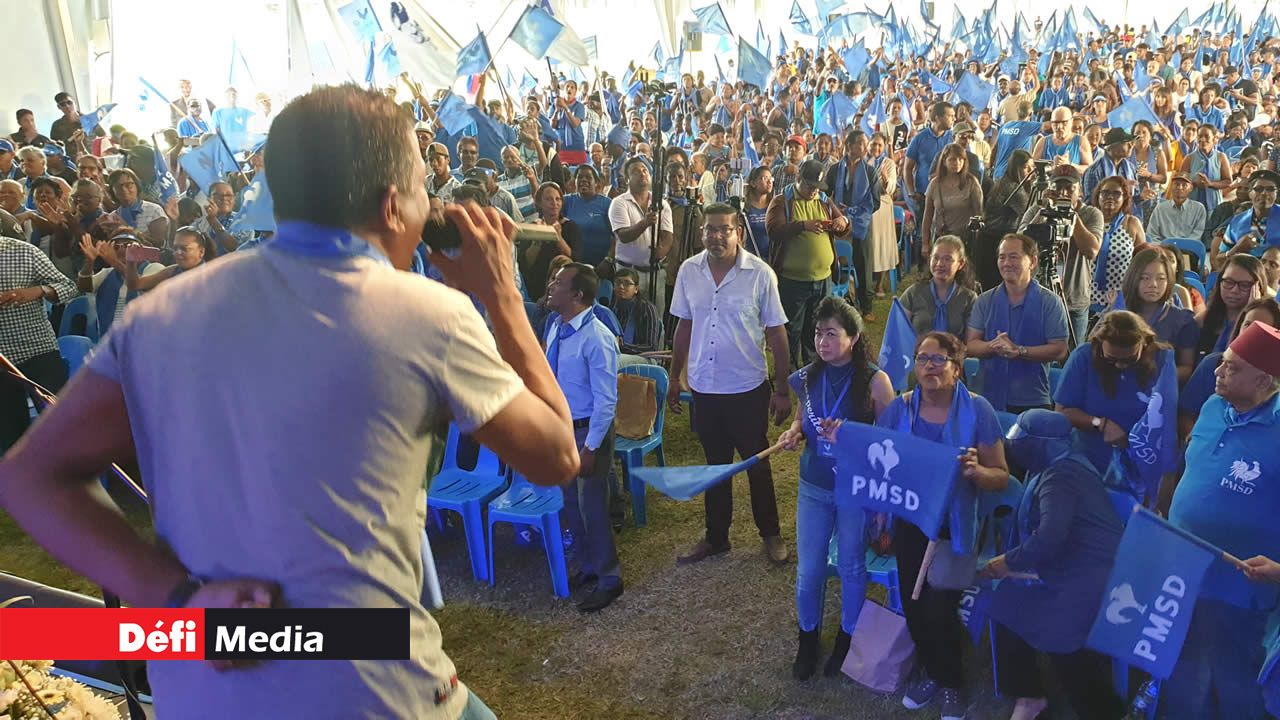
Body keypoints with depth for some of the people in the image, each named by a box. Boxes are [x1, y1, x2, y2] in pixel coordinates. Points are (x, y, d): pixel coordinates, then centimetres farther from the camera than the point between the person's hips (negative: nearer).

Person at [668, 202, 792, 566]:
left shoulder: (760, 274, -12)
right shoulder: (689, 270, -2)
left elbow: (776, 334, -7)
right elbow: (685, 326, 7)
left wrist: (782, 390, -6)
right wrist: (674, 378, 9)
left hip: (748, 388, -3)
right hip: (704, 388, 3)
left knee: (757, 465, 13)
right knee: (715, 464, 17)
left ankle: (771, 533, 32)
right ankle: (716, 537, 32)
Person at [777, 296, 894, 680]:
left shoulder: (874, 381, -16)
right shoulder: (808, 378, -3)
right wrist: (793, 433, -7)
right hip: (813, 486, 3)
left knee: (851, 567, 14)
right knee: (808, 569, 11)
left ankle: (847, 639, 37)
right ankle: (808, 639, 35)